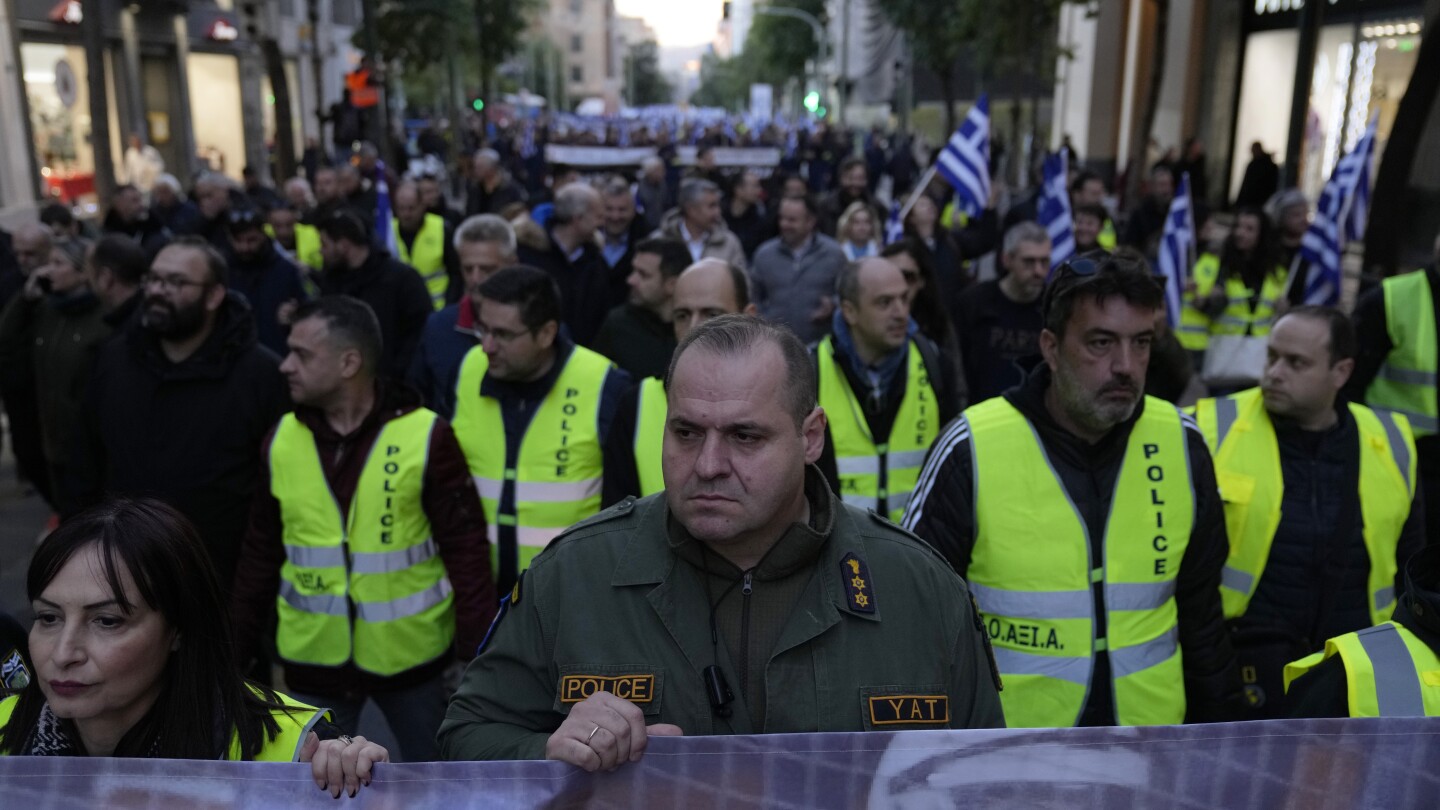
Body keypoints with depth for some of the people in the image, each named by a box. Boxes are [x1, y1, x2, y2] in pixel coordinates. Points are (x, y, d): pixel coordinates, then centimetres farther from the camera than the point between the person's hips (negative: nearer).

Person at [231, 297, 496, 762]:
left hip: (411, 653, -3)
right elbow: (260, 555, 7)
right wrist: (236, 651, 8)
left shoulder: (426, 437, -13)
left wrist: (475, 652, -14)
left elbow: (466, 549, -11)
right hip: (313, 658, 3)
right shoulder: (280, 441, -1)